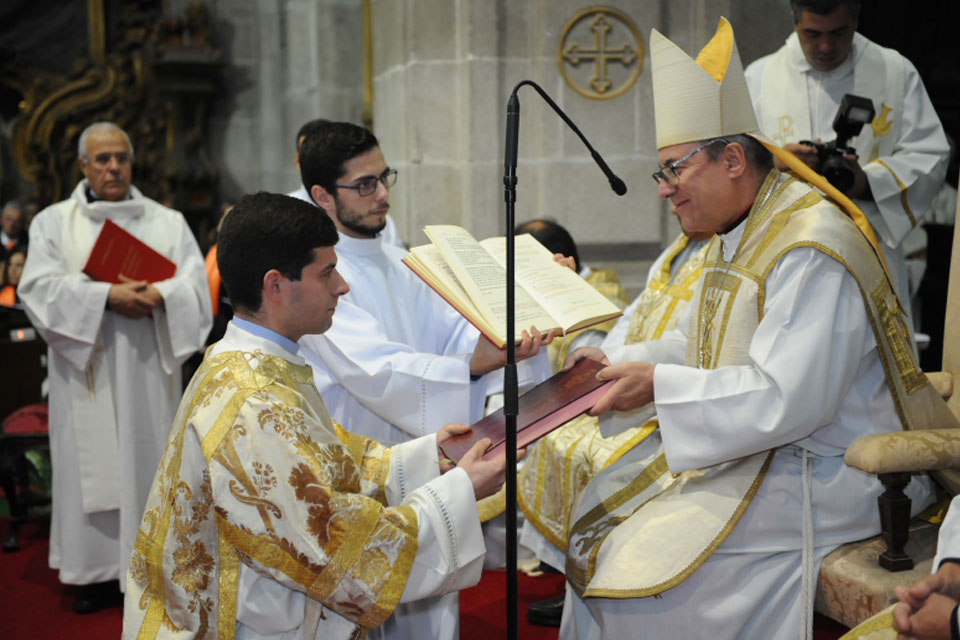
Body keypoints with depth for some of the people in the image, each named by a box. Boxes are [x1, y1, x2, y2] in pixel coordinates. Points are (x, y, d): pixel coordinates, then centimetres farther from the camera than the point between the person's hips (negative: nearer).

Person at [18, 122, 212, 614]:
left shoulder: (167, 222, 10)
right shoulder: (54, 222, 8)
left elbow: (195, 286, 0)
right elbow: (39, 287, -6)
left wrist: (158, 297, -21)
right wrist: (107, 296, -18)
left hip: (147, 369, 1)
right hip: (86, 371, 0)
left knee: (148, 457, 1)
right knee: (92, 464, 0)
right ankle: (98, 568, 8)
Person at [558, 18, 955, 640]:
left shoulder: (810, 251, -24)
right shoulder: (736, 238, 10)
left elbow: (786, 399, -30)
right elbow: (697, 346, 18)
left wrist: (660, 385, -25)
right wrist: (618, 363, 1)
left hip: (819, 477, -10)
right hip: (750, 449, 10)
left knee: (643, 562, -17)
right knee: (599, 508, 8)